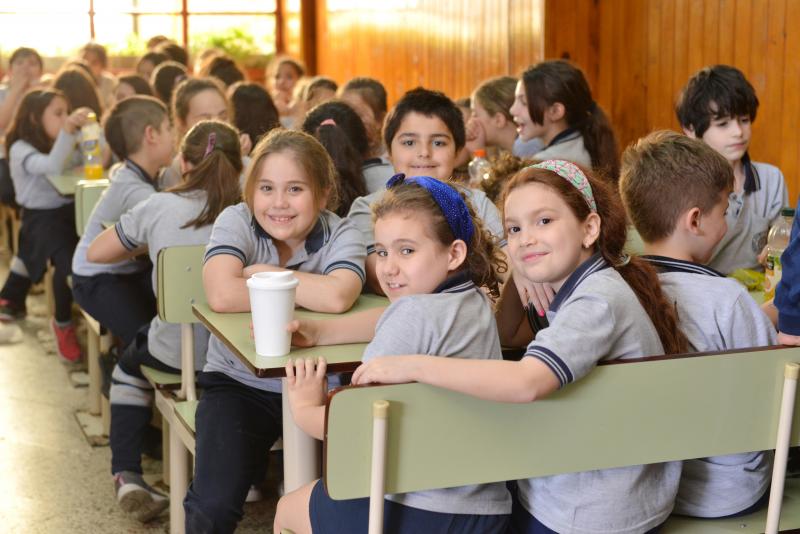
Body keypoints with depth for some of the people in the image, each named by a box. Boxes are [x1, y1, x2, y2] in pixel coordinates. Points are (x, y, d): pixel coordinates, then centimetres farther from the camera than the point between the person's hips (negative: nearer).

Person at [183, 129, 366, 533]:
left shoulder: (341, 234, -6)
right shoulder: (236, 221, -8)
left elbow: (337, 297, -28)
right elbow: (222, 295, -27)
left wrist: (262, 273, -18)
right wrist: (307, 291, -18)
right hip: (239, 383, -1)